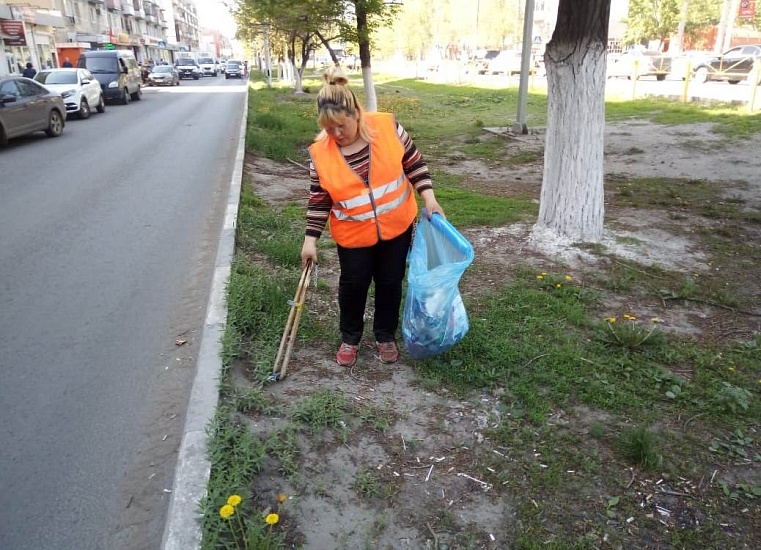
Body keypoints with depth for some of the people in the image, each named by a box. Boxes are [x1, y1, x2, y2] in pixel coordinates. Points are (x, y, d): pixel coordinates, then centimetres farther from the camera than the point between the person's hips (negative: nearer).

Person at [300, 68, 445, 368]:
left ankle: (386, 335, 34)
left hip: (396, 225, 1)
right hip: (353, 233, 0)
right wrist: (311, 239, -5)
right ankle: (350, 338, 32)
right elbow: (318, 198, -4)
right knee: (353, 285, 9)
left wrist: (428, 197, -10)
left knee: (390, 282, 12)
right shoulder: (320, 151, -13)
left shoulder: (387, 127, -15)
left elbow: (414, 162, -2)